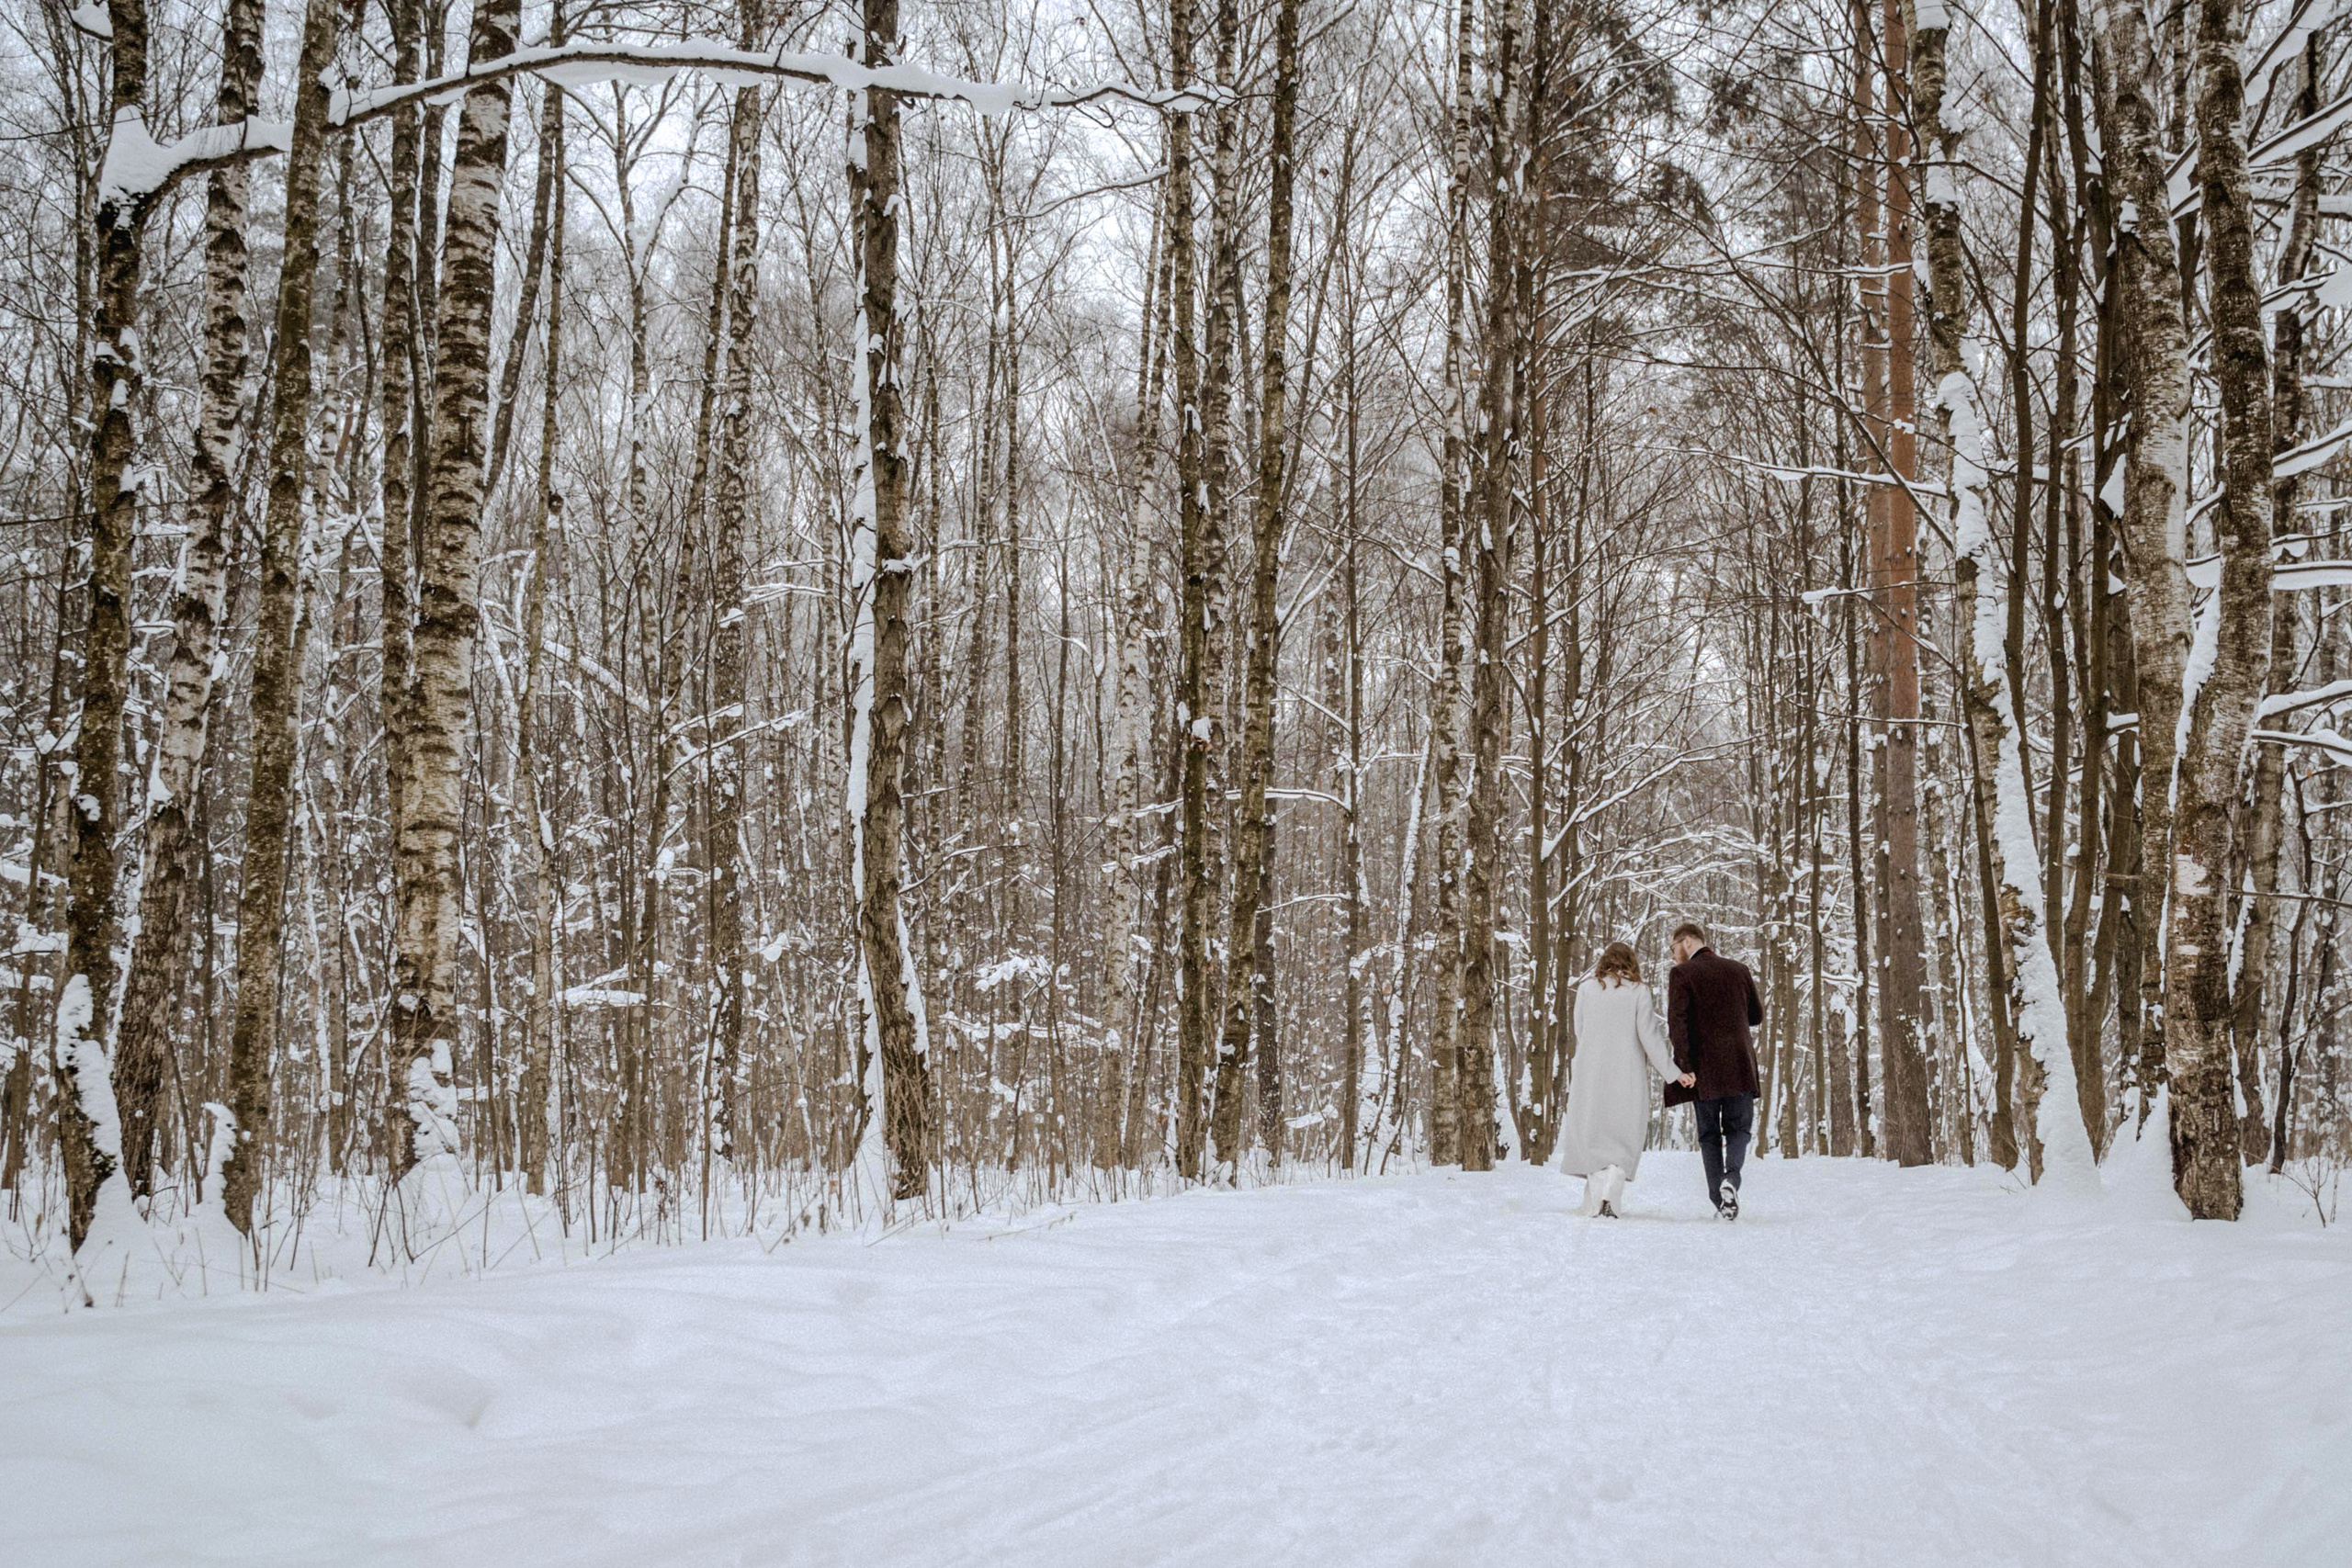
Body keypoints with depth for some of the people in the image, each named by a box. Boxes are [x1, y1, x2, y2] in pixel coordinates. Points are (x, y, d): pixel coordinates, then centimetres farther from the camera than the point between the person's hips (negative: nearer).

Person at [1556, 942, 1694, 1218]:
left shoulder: (1587, 988, 2)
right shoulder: (1638, 991, -2)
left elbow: (1579, 1032, 7)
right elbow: (1649, 1036, -6)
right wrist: (1673, 1073, -2)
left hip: (1590, 1073, 1)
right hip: (1628, 1076, -1)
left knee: (1590, 1134, 10)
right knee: (1623, 1137, 5)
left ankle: (1595, 1200, 2)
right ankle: (1608, 1198, -12)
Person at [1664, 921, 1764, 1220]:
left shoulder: (1681, 974, -3)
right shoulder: (1739, 970, 9)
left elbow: (1676, 1020, -14)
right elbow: (1757, 1015, 18)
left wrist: (1684, 1066, -16)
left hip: (1703, 1067, -2)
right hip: (1739, 1065, 2)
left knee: (1709, 1134, 9)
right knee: (1738, 1128, 10)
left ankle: (1719, 1199, 4)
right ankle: (1731, 1178, -17)